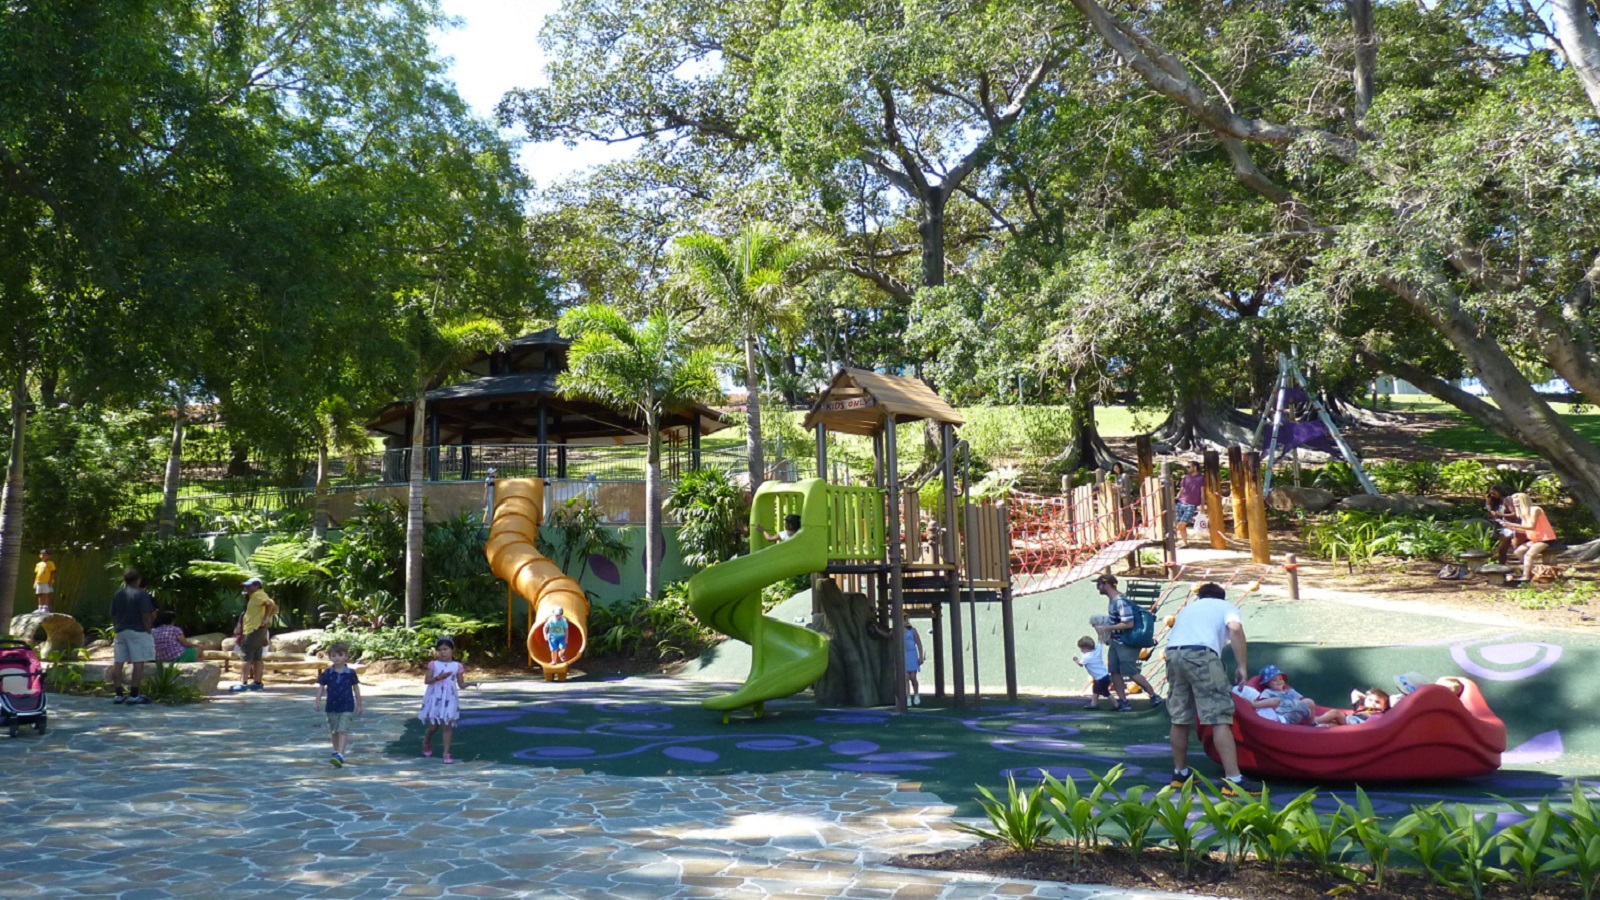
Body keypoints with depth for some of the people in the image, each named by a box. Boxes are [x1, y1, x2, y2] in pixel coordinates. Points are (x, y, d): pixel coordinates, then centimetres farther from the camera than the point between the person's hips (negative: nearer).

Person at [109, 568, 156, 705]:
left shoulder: (118, 595, 10)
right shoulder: (141, 594, -9)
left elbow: (113, 616, 14)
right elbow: (146, 616, -14)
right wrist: (148, 632, -7)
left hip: (121, 631, 7)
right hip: (137, 632, -7)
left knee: (117, 663, 8)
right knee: (138, 663, -5)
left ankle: (118, 695, 11)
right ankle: (134, 696, -8)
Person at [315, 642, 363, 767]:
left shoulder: (350, 673, -4)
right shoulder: (327, 673, 0)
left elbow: (356, 689, 4)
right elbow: (321, 687, 3)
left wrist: (359, 705, 7)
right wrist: (318, 702, -9)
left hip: (346, 707, -3)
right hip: (331, 707, 3)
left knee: (342, 731, -13)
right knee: (334, 732, 15)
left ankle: (339, 756, -21)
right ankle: (336, 752, 32)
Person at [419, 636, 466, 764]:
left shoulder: (457, 666, 2)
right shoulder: (433, 664, -1)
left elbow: (461, 684, 4)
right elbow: (426, 680, -10)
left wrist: (469, 684, -17)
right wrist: (438, 678, -27)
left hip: (449, 699, 1)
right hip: (435, 698, 0)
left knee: (447, 725, -3)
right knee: (433, 726, 7)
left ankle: (446, 753, 1)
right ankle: (426, 743, 38)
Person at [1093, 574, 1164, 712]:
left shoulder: (1121, 601, -23)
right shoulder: (1111, 600, 7)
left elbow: (1129, 624, -28)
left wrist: (1107, 628, -24)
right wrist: (1103, 625, 5)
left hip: (1128, 643, -9)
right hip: (1116, 642, 9)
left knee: (1131, 672, -4)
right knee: (1115, 672, 6)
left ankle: (1154, 696, 11)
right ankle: (1122, 702, 12)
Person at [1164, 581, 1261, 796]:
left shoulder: (1189, 607, 36)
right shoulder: (1226, 606, 21)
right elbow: (1235, 628, -1)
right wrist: (1242, 666, -2)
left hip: (1173, 653, 5)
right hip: (1201, 654, -5)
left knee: (1179, 718, 16)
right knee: (1220, 718, -6)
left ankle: (1180, 773, 25)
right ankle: (1233, 780, -11)